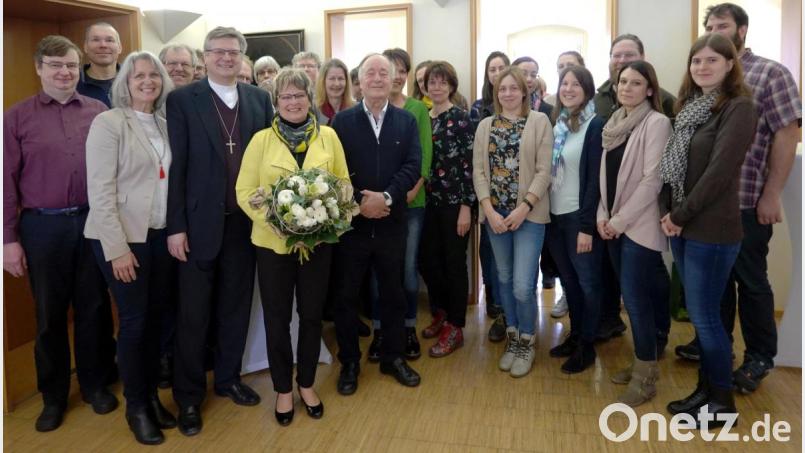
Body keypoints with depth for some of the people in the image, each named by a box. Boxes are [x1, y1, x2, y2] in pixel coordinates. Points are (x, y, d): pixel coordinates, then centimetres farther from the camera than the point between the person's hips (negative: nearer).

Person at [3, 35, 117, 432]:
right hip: (43, 225, -1)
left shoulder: (100, 113, 5)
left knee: (93, 308, 11)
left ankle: (95, 384, 29)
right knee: (49, 315, 10)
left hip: (94, 221, 1)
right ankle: (53, 395, 27)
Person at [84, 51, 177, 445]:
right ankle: (135, 406, 21)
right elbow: (100, 190, -13)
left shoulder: (164, 125, 9)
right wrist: (117, 247, -17)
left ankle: (152, 395, 29)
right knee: (133, 322, 3)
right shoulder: (109, 122, -8)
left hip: (162, 235, 5)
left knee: (156, 319, 12)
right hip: (124, 237, -5)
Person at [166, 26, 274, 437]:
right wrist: (175, 226, -11)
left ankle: (228, 378, 34)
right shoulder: (182, 100, -3)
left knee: (236, 307, 15)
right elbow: (175, 166, -7)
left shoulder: (259, 99, 6)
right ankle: (188, 396, 23)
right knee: (193, 314, 7)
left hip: (245, 221, 3)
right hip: (200, 222, -3)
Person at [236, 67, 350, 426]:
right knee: (277, 318, 10)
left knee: (311, 314, 13)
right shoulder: (262, 140, -2)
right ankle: (283, 388, 29)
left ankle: (306, 383, 33)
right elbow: (245, 191, -4)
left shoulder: (328, 137, 2)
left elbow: (343, 183, 4)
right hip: (273, 241, -1)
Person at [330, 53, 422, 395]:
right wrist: (360, 202, -15)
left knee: (393, 293, 13)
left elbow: (413, 165, -4)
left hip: (391, 222, 2)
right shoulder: (342, 120, 2)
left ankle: (393, 357, 30)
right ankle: (349, 362, 24)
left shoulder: (406, 121, 7)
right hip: (351, 221, -1)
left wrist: (387, 196, -17)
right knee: (346, 295, 7)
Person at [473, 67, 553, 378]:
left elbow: (544, 171, -7)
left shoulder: (539, 121, -1)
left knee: (523, 285, -8)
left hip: (529, 213, -4)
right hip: (495, 214, 4)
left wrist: (524, 207, -16)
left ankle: (526, 342, 17)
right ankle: (512, 339, 30)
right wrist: (489, 210, -8)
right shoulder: (485, 125, 9)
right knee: (504, 279, 12)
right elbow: (478, 171, 3)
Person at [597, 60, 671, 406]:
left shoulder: (656, 122, -9)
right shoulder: (615, 122, 12)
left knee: (636, 298, -4)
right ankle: (643, 362, 26)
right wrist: (603, 214, 2)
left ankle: (646, 376, 9)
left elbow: (652, 179, -15)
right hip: (615, 224, 6)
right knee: (634, 296, 12)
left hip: (640, 225, -6)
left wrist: (621, 220, -14)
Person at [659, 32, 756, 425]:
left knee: (705, 316, 0)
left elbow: (719, 172, -18)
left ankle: (723, 401, 18)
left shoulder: (739, 108, -10)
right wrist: (667, 213, -1)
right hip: (683, 227, 7)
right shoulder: (690, 106, 13)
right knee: (698, 314, 14)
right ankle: (706, 389, 28)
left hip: (712, 230, -7)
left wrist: (680, 215, -12)